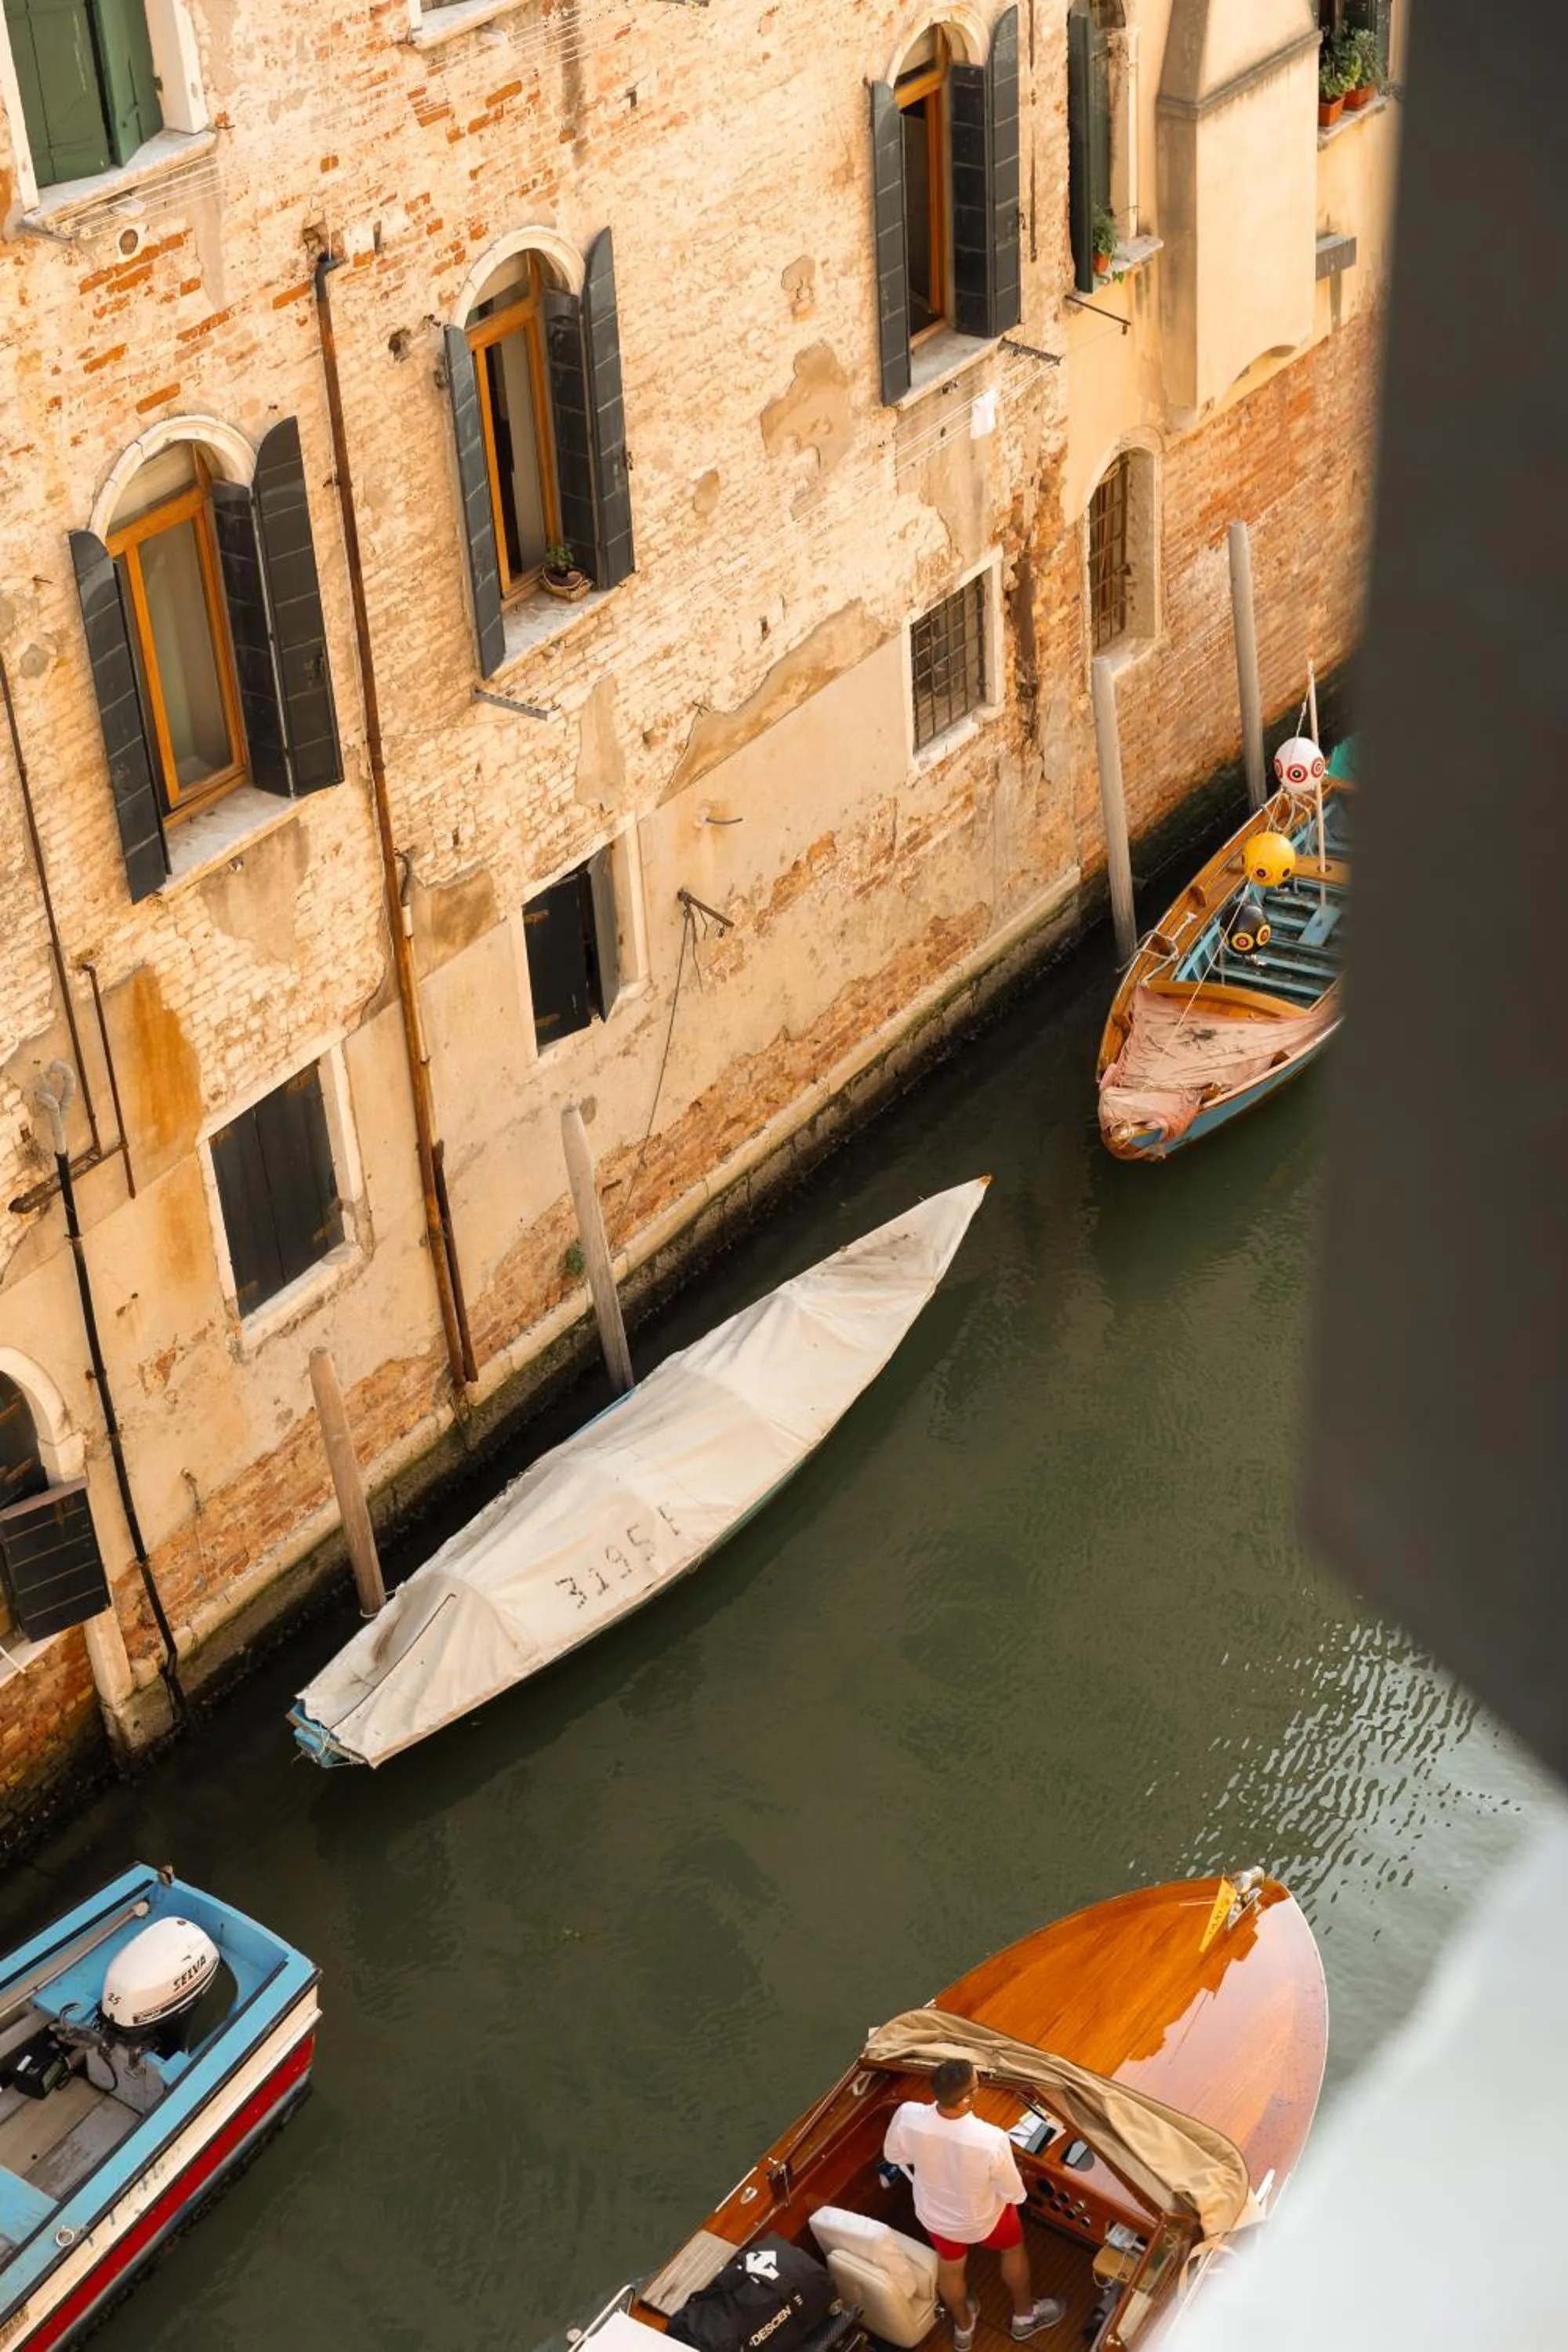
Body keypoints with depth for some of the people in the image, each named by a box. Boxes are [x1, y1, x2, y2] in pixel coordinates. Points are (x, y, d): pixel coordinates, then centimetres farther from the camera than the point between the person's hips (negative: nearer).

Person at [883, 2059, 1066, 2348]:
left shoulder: (908, 2116, -34)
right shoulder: (991, 2140, -42)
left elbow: (893, 2155, -10)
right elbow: (1014, 2194, -23)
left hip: (933, 2213, 2)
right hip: (982, 2217, -2)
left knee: (950, 2266, 33)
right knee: (1014, 2248, 32)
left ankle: (963, 2329, 60)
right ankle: (1025, 2316, 57)